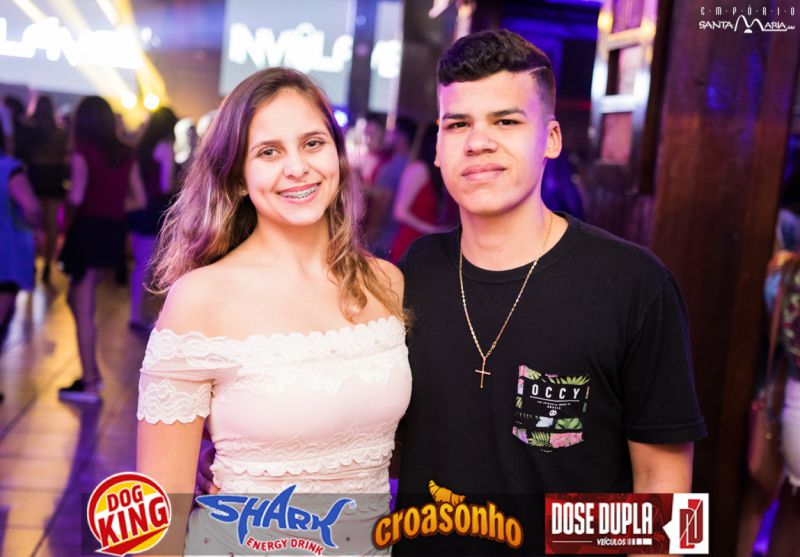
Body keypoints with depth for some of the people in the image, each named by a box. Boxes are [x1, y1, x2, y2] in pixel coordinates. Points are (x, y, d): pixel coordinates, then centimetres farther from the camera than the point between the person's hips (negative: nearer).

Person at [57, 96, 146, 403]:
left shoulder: (82, 153, -9)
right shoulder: (125, 154, 8)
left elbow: (76, 197, -20)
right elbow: (139, 200, 8)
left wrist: (68, 200, 1)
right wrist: (111, 206, 12)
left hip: (88, 231, -6)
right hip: (113, 232, 6)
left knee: (84, 309, 2)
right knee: (77, 299, 21)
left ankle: (89, 384, 8)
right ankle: (92, 372, 22)